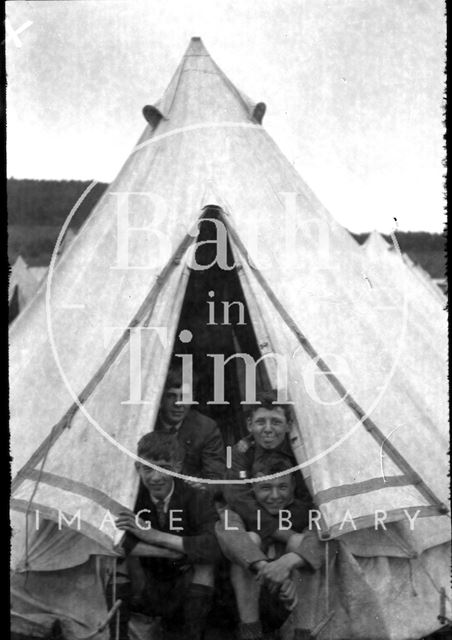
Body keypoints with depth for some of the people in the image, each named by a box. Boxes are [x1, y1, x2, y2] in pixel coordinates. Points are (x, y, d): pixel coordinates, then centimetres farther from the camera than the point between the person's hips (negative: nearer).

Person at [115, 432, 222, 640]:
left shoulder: (196, 498, -13)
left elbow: (217, 545, -31)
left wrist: (156, 536, -33)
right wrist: (173, 552, -30)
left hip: (185, 591, -1)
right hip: (146, 596, 1)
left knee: (203, 556, -26)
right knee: (127, 554, -22)